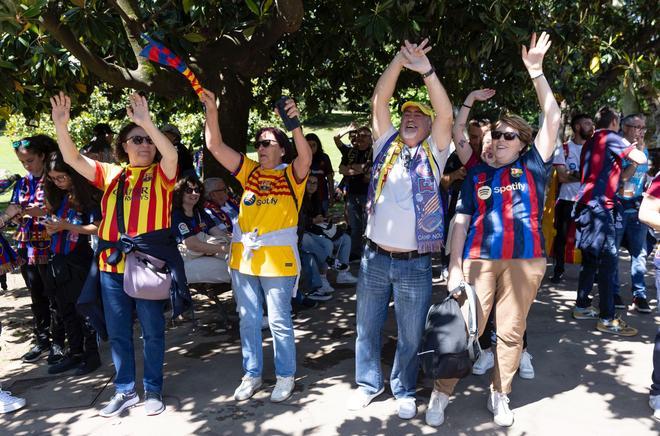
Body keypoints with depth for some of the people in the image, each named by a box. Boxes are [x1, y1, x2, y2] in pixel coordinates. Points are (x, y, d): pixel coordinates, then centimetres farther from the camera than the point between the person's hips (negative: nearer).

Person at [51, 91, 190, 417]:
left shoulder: (161, 174, 1)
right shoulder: (111, 174, 12)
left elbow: (171, 154, -20)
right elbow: (73, 159, 6)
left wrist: (147, 121, -28)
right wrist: (61, 124, -9)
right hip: (111, 264, 4)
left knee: (152, 331, 7)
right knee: (117, 332, 12)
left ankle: (153, 390, 22)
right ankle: (125, 391, 27)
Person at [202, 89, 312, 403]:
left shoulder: (291, 174, -2)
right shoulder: (249, 171, 9)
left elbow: (306, 157, -24)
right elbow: (215, 146, 2)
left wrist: (295, 125, -39)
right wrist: (212, 111, -9)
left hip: (278, 259, -5)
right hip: (243, 258, 5)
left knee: (279, 322, 6)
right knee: (248, 320, 15)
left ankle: (285, 376, 23)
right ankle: (252, 374, 30)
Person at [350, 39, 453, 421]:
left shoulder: (434, 153, 1)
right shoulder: (387, 145, 6)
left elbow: (446, 115, -14)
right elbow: (379, 100, -3)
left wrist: (426, 70, -23)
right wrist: (400, 60, -14)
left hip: (415, 263, -2)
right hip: (375, 257, 2)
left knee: (411, 335, 10)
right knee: (368, 326, 14)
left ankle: (405, 391, 30)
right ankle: (368, 382, 34)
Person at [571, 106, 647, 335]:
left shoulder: (590, 142, 18)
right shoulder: (611, 138, -5)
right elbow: (640, 159, -11)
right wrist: (628, 146, 8)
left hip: (586, 203, 9)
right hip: (599, 205, -9)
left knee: (591, 257, 15)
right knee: (609, 260, -8)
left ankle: (582, 306, 21)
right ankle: (607, 318, -7)